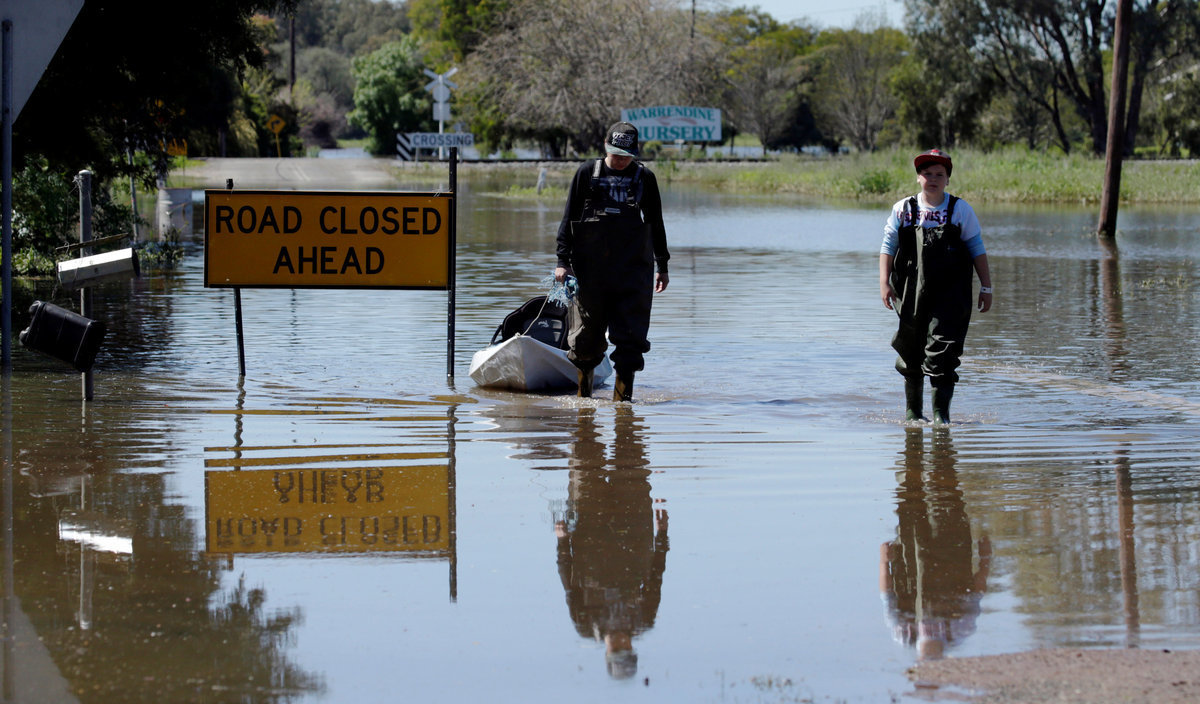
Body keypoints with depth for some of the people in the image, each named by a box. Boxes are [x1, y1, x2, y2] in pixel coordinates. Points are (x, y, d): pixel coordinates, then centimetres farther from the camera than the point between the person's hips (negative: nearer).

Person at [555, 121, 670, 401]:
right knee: (587, 334, 6)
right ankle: (583, 391, 23)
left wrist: (662, 266, 18)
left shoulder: (644, 178, 7)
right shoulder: (587, 174, 4)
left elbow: (656, 223, 17)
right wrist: (563, 261, -2)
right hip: (590, 268, 0)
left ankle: (623, 393, -6)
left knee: (630, 336, -8)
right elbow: (569, 219, 5)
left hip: (633, 270, 0)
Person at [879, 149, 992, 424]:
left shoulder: (960, 210, 4)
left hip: (950, 295, -2)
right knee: (912, 353, 10)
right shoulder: (903, 210, 6)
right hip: (912, 295, 2)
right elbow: (888, 247, 6)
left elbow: (977, 249, 7)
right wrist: (884, 282, -6)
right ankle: (913, 410, 26)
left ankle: (941, 412, -10)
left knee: (942, 352, -13)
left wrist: (986, 287, 3)